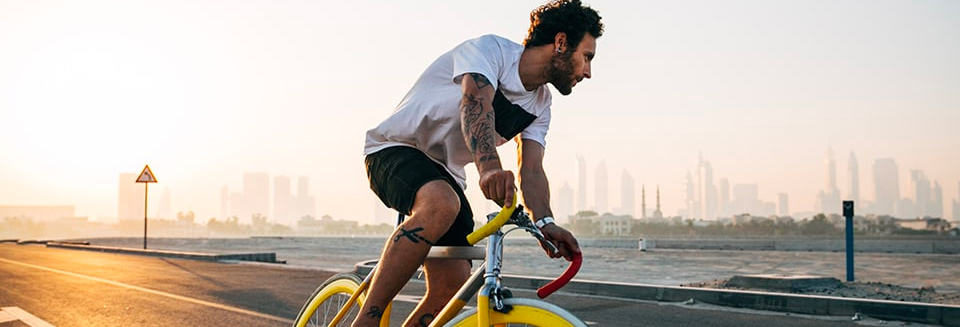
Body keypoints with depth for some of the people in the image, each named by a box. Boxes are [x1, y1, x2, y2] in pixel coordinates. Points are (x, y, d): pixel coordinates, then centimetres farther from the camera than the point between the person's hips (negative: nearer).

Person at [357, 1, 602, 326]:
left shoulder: (540, 106, 6)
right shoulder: (490, 49, -16)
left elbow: (531, 170, -6)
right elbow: (475, 103, -36)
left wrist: (545, 223, -27)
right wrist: (489, 166, -56)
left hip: (446, 173, 8)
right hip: (395, 152, -7)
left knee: (452, 287, -8)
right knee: (441, 204, -39)